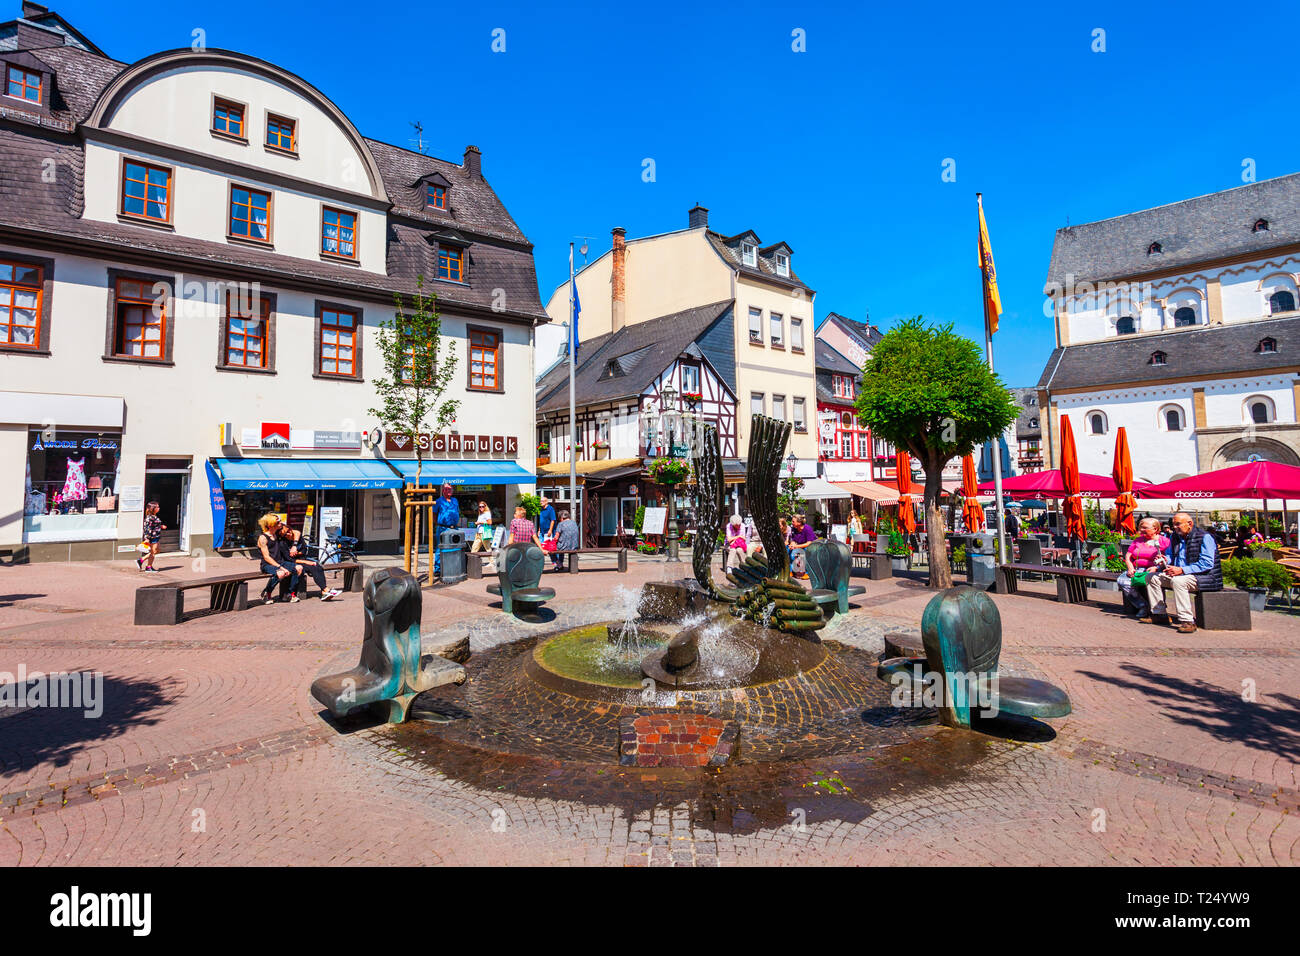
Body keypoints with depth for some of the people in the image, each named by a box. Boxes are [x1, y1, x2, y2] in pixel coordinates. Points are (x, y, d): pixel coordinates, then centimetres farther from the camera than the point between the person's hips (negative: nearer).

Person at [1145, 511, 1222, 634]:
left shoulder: (1205, 537, -13)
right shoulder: (1174, 537, 11)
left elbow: (1207, 564, -21)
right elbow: (1169, 555, 22)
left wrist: (1182, 570, -28)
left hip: (1203, 577, -9)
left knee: (1178, 581, -36)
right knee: (1151, 577, 2)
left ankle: (1187, 621, -33)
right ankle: (1159, 614, 3)